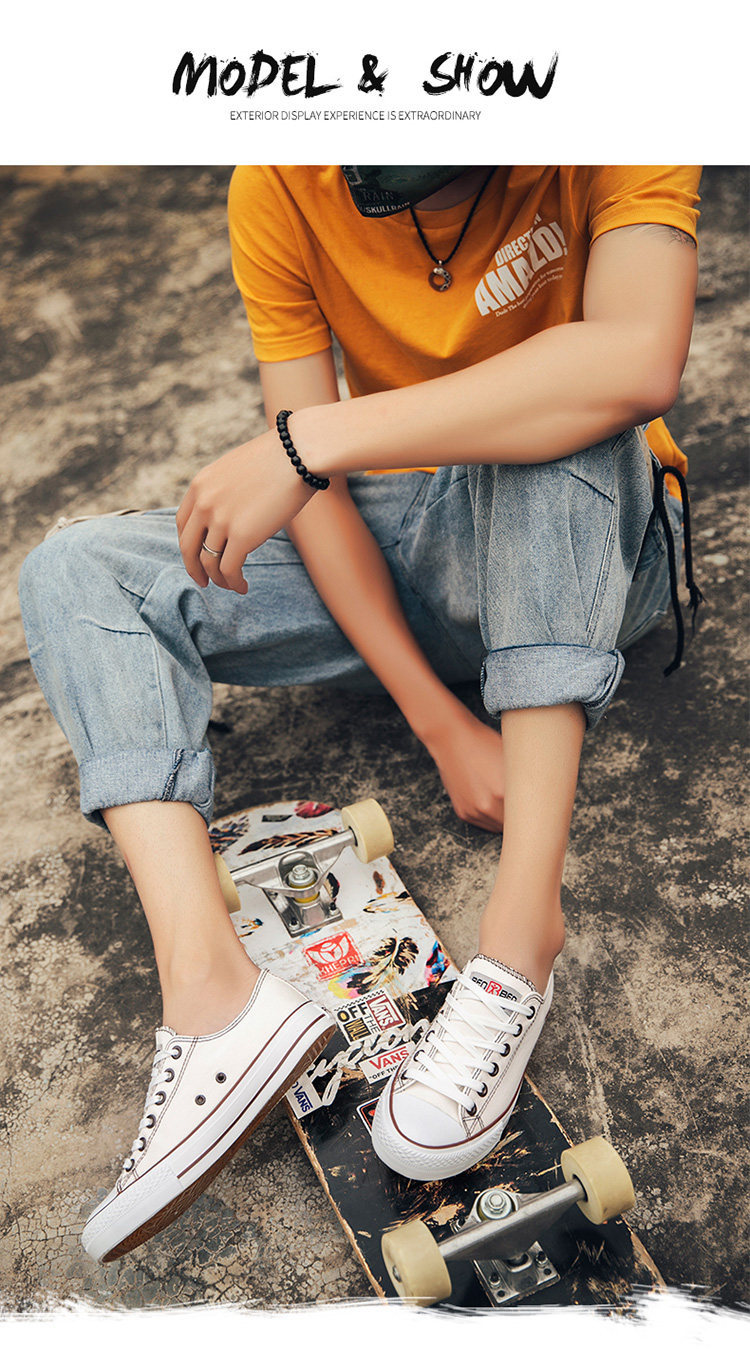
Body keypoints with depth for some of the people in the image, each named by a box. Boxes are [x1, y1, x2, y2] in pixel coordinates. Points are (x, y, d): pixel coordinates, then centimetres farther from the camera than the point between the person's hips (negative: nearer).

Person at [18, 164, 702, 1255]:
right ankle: (211, 990, -30)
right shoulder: (279, 185, -11)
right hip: (383, 546, 3)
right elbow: (317, 491, -14)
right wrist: (440, 723, -21)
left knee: (556, 407, -35)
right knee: (74, 574, -11)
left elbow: (640, 364, -37)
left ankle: (525, 922, -32)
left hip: (590, 545, -2)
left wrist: (311, 438, -37)